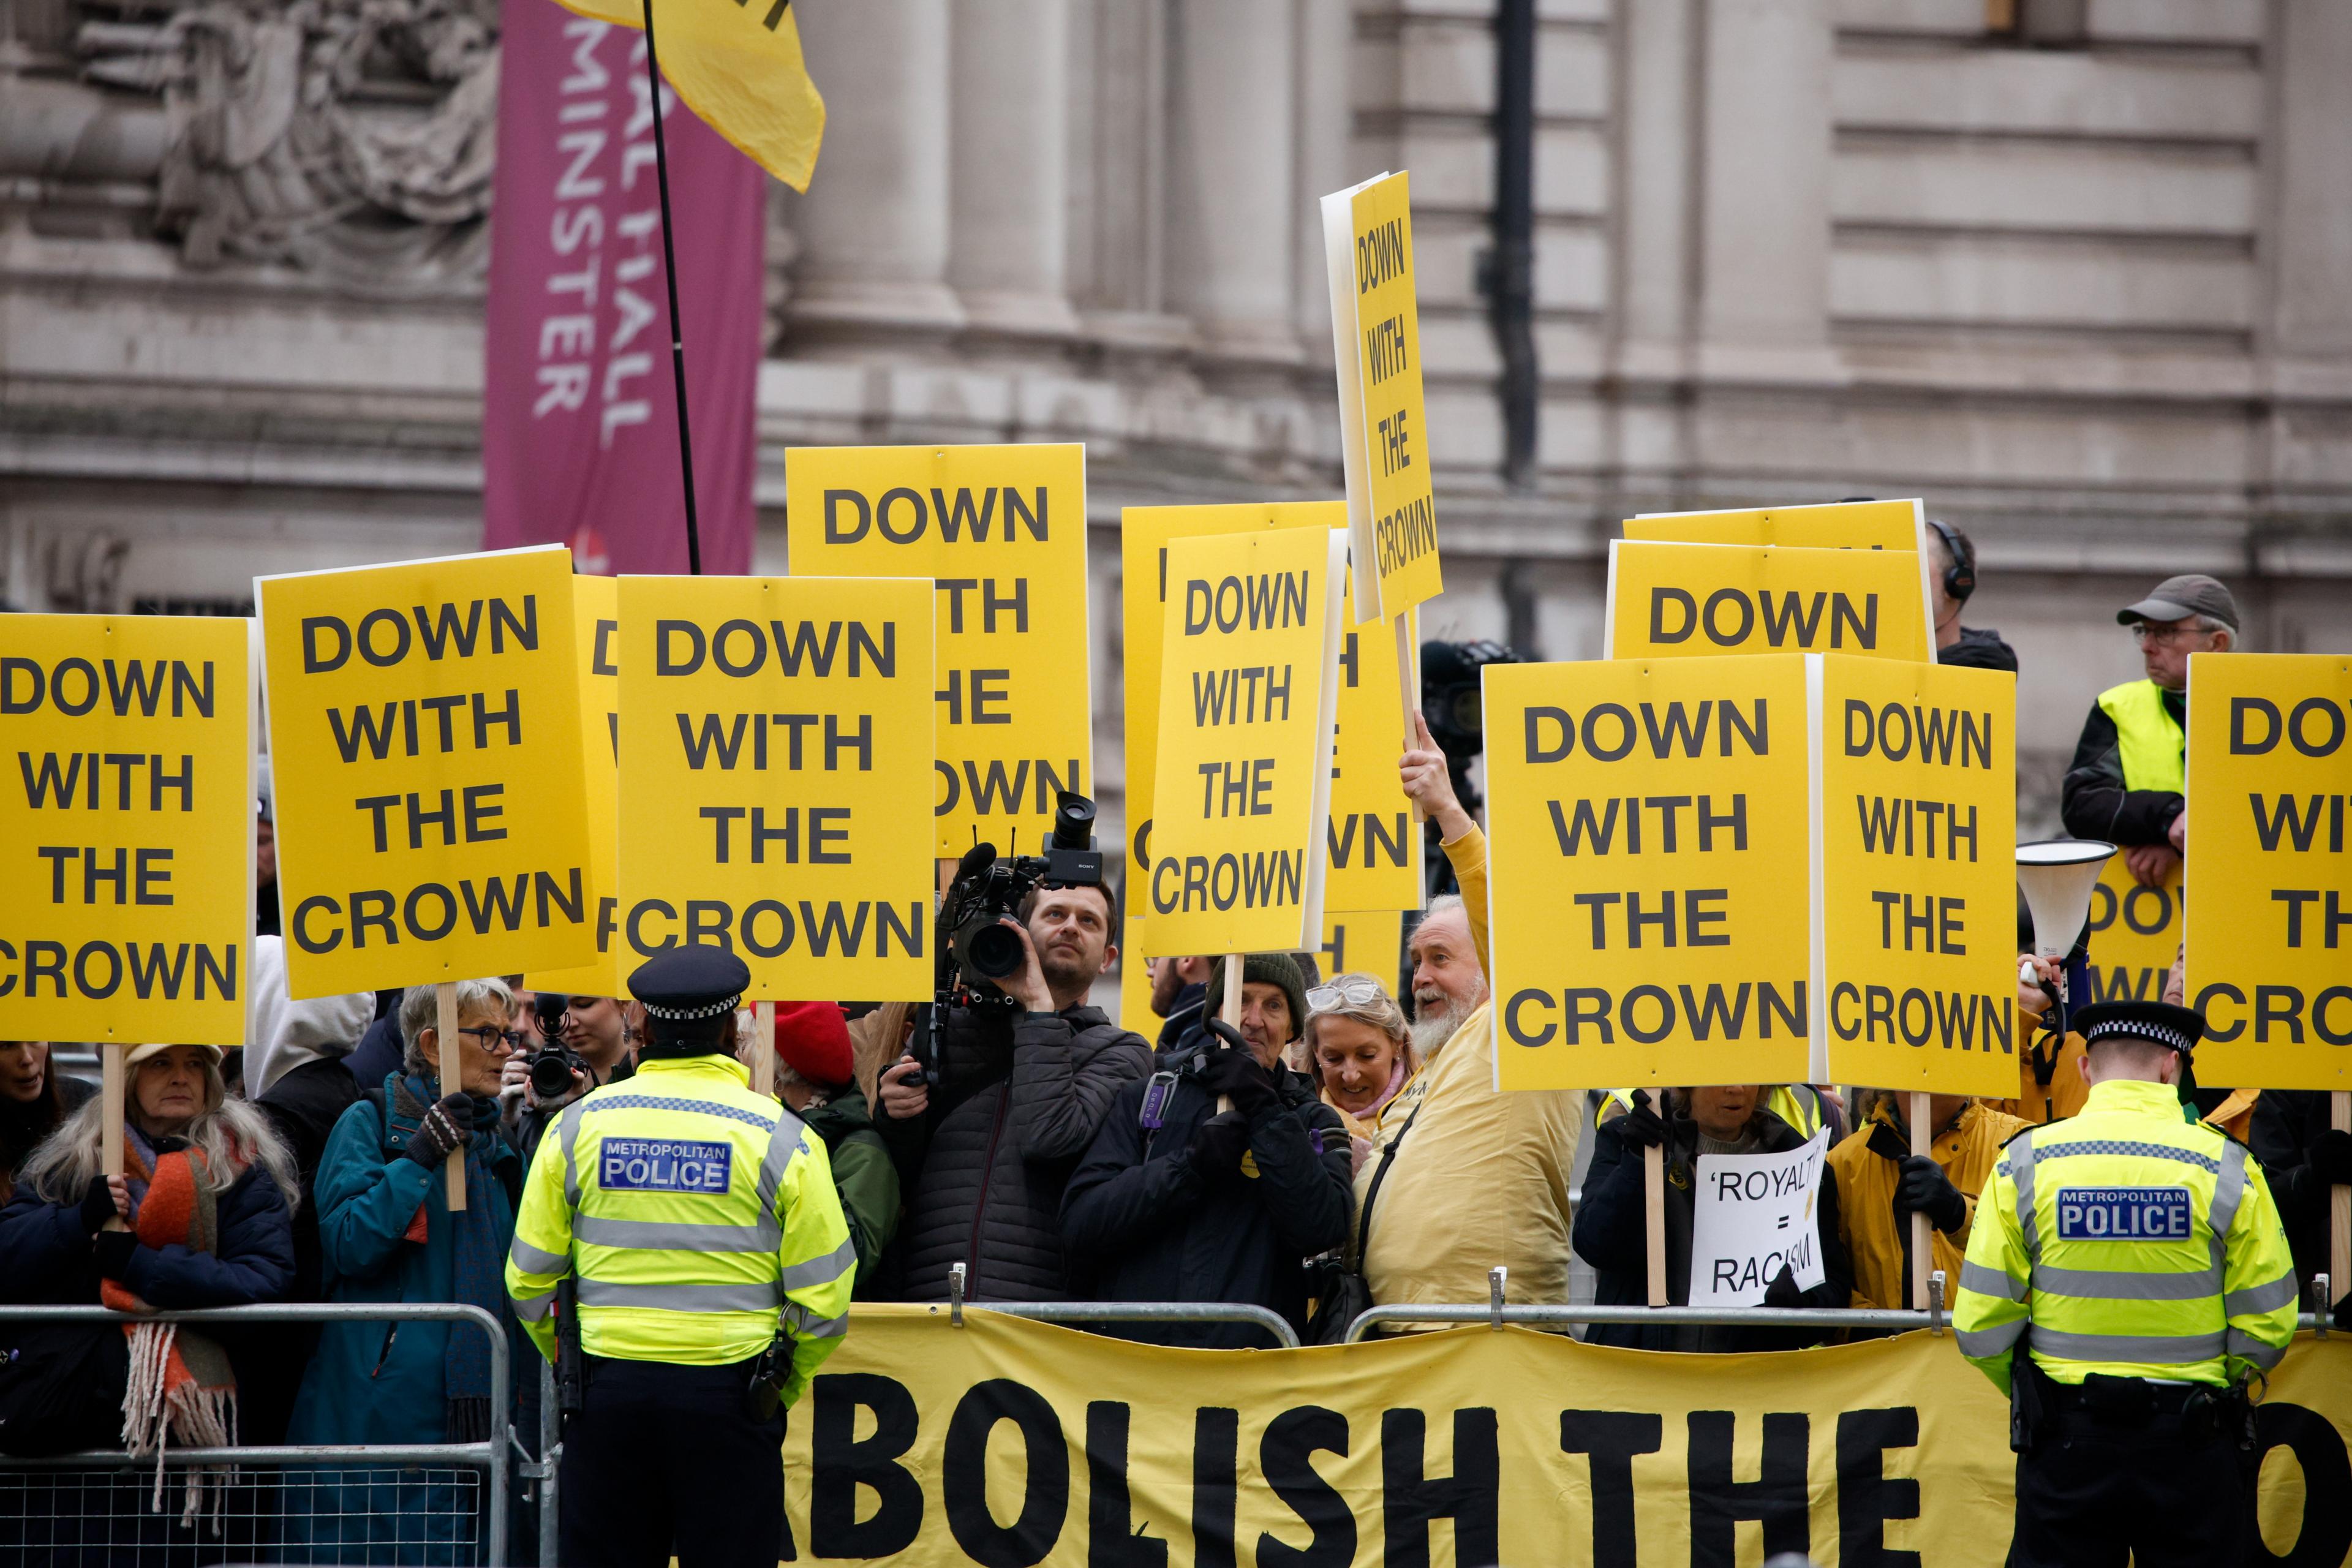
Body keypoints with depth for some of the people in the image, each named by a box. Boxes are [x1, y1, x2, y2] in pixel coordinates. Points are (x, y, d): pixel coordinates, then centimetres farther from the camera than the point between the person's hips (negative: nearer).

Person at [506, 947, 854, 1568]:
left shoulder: (578, 1125, 3)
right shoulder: (779, 1137, -4)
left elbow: (530, 1278, 6)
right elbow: (823, 1298, -4)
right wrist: (785, 1385, 12)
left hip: (607, 1394, 2)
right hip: (730, 1393, -2)